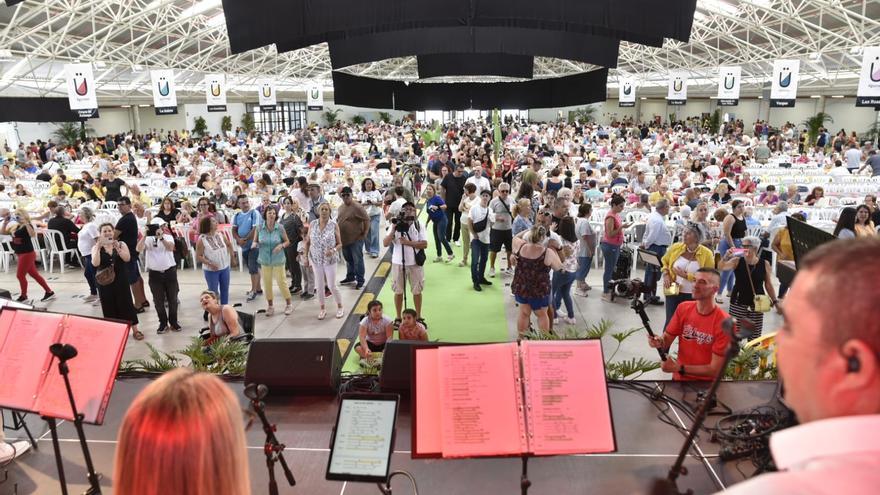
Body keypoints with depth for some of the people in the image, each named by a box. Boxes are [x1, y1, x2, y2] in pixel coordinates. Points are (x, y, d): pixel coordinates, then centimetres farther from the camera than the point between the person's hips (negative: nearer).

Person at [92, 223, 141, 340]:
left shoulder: (121, 244, 0)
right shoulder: (96, 248, 0)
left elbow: (127, 258, -15)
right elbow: (95, 263, -16)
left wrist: (117, 248, -27)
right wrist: (99, 248, -23)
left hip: (121, 280, 0)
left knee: (126, 303, 3)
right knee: (109, 306, 7)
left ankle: (135, 330, 12)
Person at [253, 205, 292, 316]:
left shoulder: (280, 228, -10)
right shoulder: (260, 227, -7)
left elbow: (287, 241, 0)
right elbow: (255, 241, 3)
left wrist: (281, 245, -20)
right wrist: (254, 244, -19)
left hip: (278, 260, -2)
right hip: (265, 260, 2)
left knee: (281, 282, 1)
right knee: (266, 283, 8)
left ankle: (289, 304, 20)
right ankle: (270, 306, 25)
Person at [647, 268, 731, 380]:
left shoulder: (724, 323, -15)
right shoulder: (683, 308, -1)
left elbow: (715, 369, -14)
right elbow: (667, 338, 2)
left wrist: (679, 368, -20)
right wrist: (659, 341, -20)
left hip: (705, 384, -5)